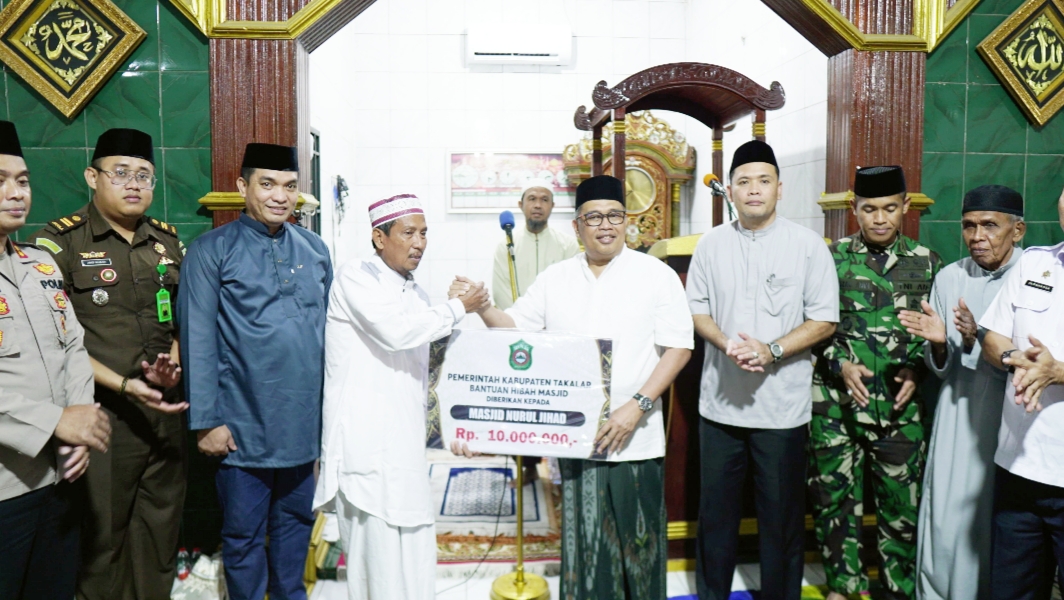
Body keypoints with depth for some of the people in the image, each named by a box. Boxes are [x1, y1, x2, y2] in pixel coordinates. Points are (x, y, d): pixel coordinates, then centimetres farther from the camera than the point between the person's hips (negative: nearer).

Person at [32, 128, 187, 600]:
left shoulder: (168, 241, 9)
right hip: (104, 414, -4)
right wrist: (124, 386, -16)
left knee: (161, 521, 15)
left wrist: (174, 361, -3)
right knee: (102, 530, 7)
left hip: (166, 409, 5)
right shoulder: (59, 242, -6)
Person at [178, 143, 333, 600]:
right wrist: (206, 421, -11)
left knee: (297, 522, 19)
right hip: (242, 425, -4)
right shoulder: (211, 250, -6)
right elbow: (197, 341, -9)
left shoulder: (314, 249, 7)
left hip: (304, 422, 4)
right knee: (243, 536, 12)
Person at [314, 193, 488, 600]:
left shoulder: (414, 292, 18)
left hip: (405, 437, 8)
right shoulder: (356, 277, -5)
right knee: (376, 539, -4)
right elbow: (396, 331, -21)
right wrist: (458, 308, -10)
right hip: (365, 437, -8)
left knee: (411, 537, 10)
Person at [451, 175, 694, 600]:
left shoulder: (656, 275, -2)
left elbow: (678, 347, -6)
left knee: (639, 544, 8)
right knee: (581, 541, 12)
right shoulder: (554, 279, 8)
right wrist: (481, 307, -10)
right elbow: (515, 327, 10)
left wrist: (637, 406, -15)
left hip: (636, 441, -2)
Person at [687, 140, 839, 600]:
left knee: (782, 514, 10)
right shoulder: (711, 244, 5)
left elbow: (824, 320, -4)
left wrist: (771, 350, -17)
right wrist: (727, 345, -12)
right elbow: (696, 308, 7)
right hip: (720, 401, 2)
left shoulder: (808, 246, -3)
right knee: (716, 510, 14)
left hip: (782, 405, -2)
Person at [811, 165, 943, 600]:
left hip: (900, 406, 1)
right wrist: (841, 364, -12)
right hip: (835, 402, -1)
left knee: (902, 504, 8)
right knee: (835, 498, 8)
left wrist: (917, 369, -5)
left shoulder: (926, 263, 7)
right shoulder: (832, 258, 1)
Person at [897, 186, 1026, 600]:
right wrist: (938, 344, -13)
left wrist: (978, 340, -25)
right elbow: (941, 368, 7)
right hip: (958, 419, 3)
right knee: (946, 523, 6)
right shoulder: (949, 278, 4)